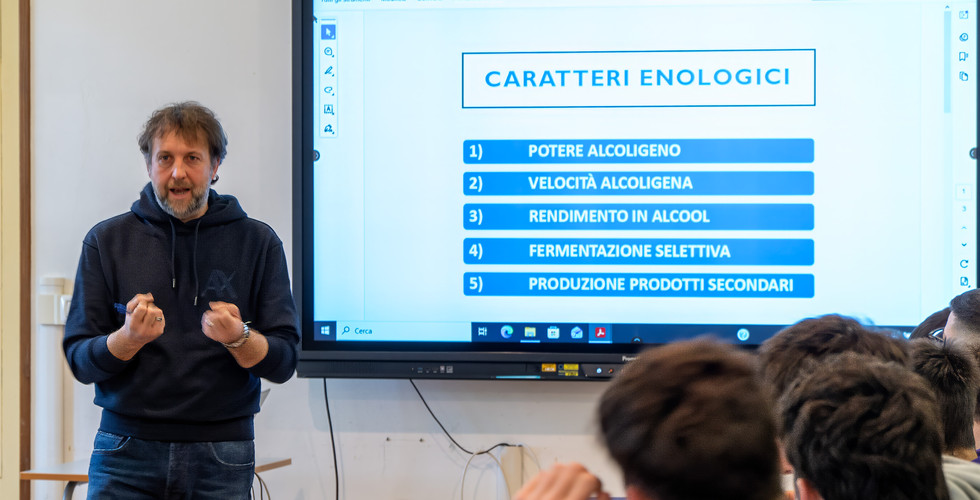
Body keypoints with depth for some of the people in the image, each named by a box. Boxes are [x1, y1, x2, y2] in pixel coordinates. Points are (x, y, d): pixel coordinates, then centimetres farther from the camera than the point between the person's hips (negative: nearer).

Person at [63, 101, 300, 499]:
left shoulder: (258, 243, 4)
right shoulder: (106, 241, 5)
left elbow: (283, 363, 0)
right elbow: (80, 361, 1)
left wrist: (238, 338, -19)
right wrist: (130, 337, -18)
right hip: (126, 450, 0)